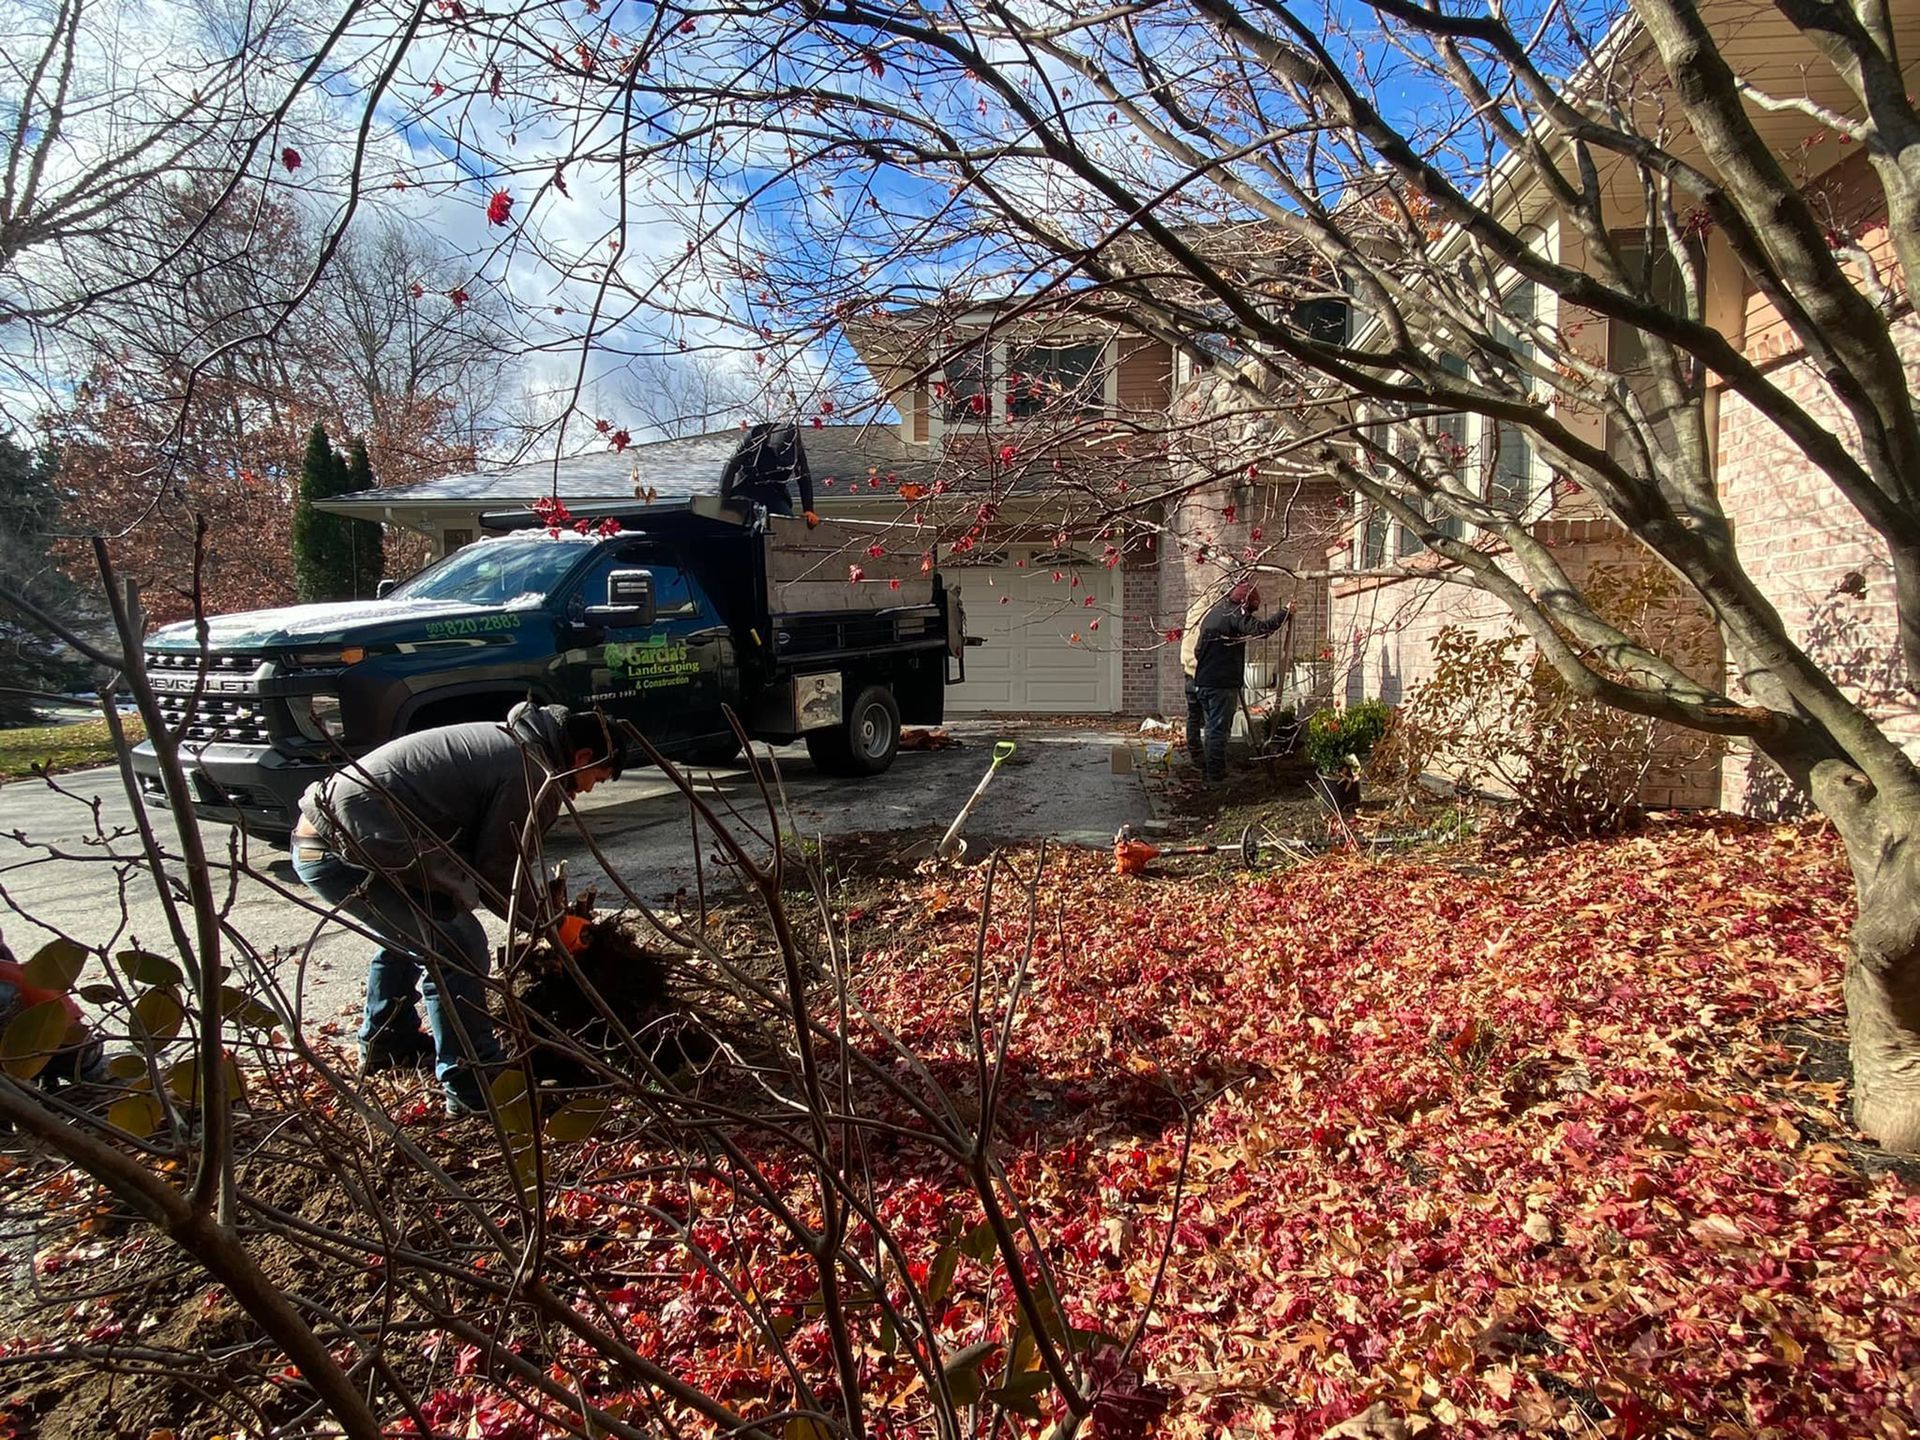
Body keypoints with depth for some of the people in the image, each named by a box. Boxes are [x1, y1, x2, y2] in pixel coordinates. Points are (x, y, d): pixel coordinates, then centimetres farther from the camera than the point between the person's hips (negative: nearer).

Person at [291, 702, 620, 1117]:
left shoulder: (510, 742, 18)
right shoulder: (533, 773, -13)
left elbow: (482, 854, 24)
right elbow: (497, 873, -9)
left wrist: (540, 897, 21)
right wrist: (548, 922, 5)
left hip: (317, 832, 11)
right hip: (345, 851, -11)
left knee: (411, 932, 31)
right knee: (457, 951, -8)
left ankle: (386, 1043, 45)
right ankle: (473, 1088, 0)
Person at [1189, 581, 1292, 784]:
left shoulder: (1213, 613, 18)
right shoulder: (1235, 615, -10)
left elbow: (1198, 651, 23)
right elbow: (1259, 629, -25)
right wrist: (1285, 613, -16)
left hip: (1202, 682, 8)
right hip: (1222, 684, -8)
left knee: (1213, 727, 17)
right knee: (1219, 729, -4)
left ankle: (1209, 771, 23)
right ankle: (1216, 775, -2)